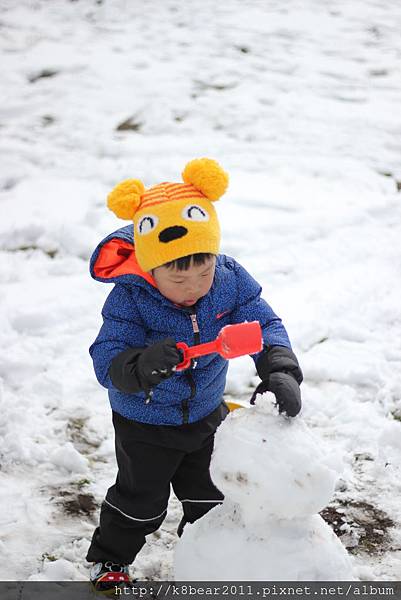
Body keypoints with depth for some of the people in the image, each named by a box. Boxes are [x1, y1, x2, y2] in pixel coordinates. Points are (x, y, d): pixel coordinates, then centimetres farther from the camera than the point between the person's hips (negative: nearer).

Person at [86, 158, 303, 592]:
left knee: (208, 495, 24)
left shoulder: (230, 278, -20)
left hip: (206, 414, 4)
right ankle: (109, 559, 41)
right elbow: (107, 361, -32)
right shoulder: (129, 298, -30)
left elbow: (264, 324, -19)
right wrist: (141, 365, -55)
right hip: (144, 423, -4)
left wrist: (279, 370, -38)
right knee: (140, 501, 14)